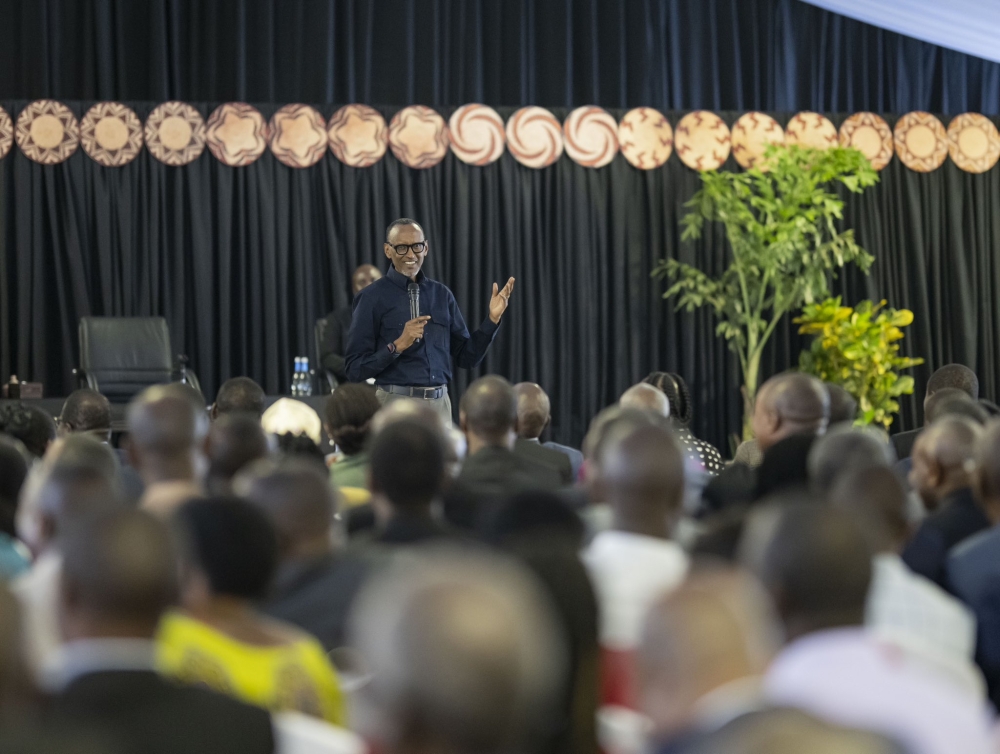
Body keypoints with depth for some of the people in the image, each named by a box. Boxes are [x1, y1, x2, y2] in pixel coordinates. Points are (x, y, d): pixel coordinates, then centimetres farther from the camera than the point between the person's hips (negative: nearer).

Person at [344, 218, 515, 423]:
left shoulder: (441, 294, 10)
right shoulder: (373, 297, -4)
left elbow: (467, 357, 11)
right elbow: (354, 369, -8)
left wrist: (492, 319, 0)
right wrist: (398, 346, -19)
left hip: (440, 404, 4)